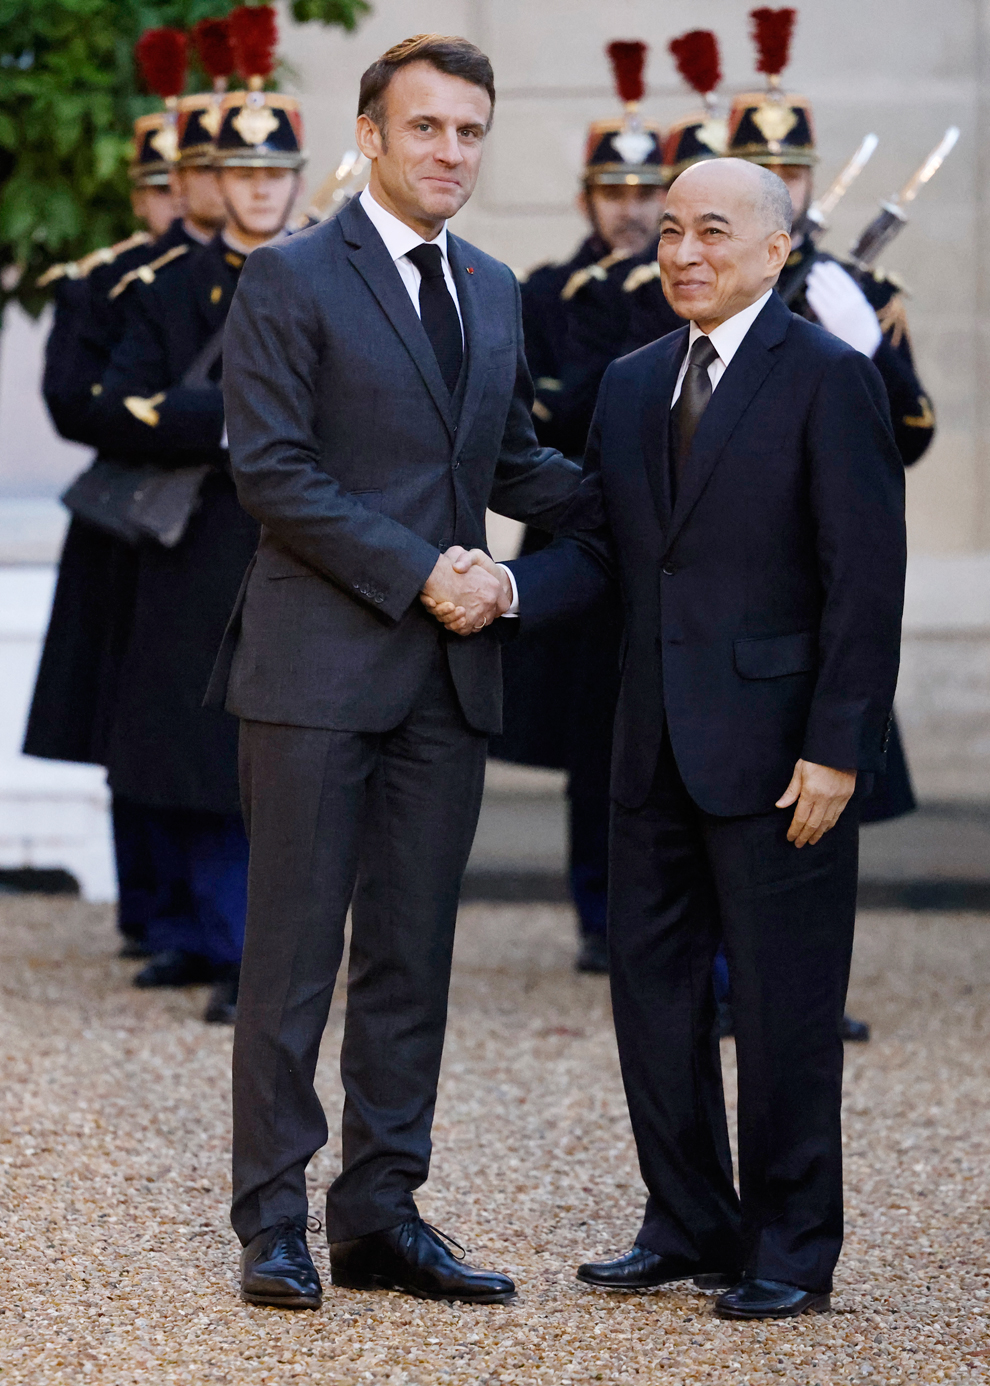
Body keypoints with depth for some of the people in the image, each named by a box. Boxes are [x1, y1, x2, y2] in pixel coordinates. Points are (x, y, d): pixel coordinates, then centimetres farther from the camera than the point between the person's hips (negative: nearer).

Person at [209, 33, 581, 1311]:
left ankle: (381, 1216, 14)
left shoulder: (493, 293, 16)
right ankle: (273, 1222, 5)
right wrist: (418, 570, -16)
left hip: (445, 677, 6)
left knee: (411, 957, 8)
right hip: (318, 669, -6)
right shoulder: (290, 279, -5)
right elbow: (271, 471, -11)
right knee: (293, 954, -2)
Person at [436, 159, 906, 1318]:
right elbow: (596, 548, 11)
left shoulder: (828, 381, -7)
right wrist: (506, 589, -11)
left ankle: (791, 1250, 10)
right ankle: (689, 1226, 23)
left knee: (783, 1005, 0)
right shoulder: (633, 385, 13)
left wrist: (838, 748, -16)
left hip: (775, 750, -7)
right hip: (656, 746, 7)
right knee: (652, 991, 11)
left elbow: (864, 581, -11)